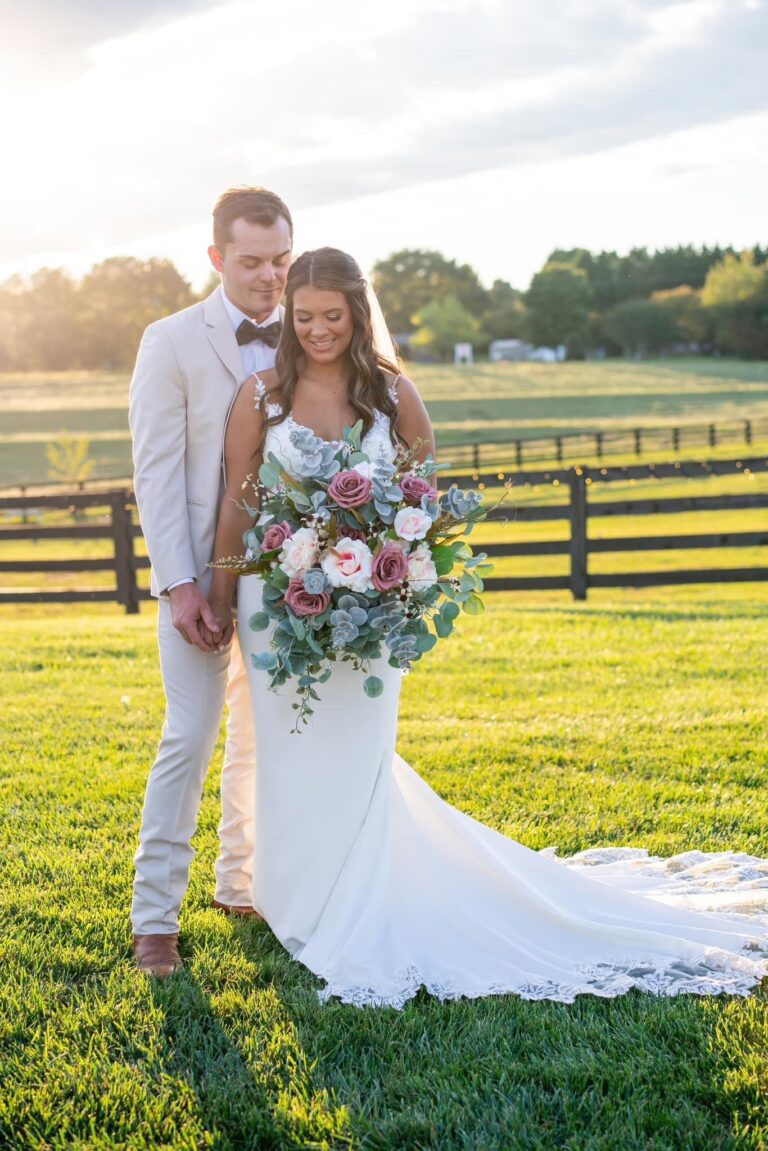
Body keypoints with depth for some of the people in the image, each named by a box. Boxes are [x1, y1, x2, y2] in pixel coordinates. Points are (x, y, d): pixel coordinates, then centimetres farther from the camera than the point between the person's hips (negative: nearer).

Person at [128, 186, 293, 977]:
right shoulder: (173, 343, -4)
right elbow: (157, 472, -8)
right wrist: (177, 583, -15)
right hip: (203, 575, -4)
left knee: (263, 737, 13)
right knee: (190, 738, -5)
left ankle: (242, 883, 29)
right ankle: (154, 916, 5)